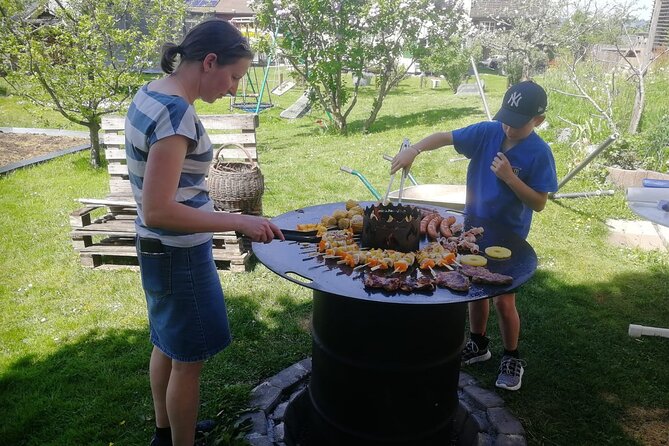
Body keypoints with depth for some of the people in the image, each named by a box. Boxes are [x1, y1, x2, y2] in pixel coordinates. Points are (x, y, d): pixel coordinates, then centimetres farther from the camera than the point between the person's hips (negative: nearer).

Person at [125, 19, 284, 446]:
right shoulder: (177, 112, -25)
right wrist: (238, 222, -27)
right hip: (180, 255, -10)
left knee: (167, 344, 25)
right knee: (188, 359, 9)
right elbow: (157, 210, -29)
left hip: (159, 248, 10)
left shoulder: (150, 94, 3)